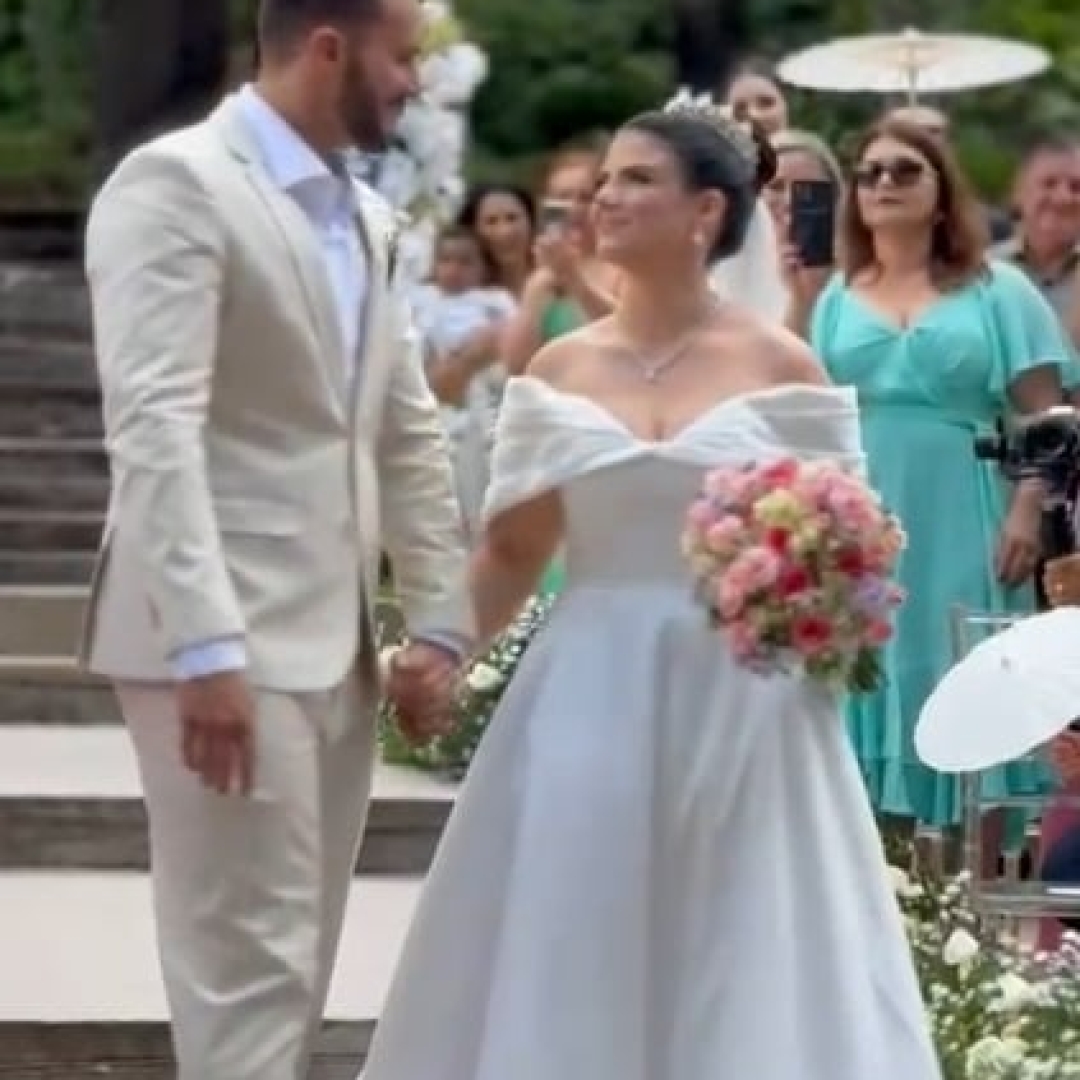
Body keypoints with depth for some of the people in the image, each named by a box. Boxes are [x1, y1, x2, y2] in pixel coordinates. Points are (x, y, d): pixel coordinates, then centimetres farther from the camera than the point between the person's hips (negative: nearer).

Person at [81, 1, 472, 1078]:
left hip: (336, 641, 8)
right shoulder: (176, 184, -11)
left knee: (295, 961, 11)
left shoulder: (366, 218, 16)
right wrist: (207, 643, -27)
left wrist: (440, 622, 12)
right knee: (252, 964, -8)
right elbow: (153, 426, -20)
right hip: (226, 642, -8)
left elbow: (407, 435, 20)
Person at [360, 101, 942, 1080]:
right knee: (569, 957, 1)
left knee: (743, 964, 1)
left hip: (742, 702, -2)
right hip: (592, 701, 2)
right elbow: (513, 551, 7)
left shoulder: (780, 366, 1)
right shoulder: (561, 370, 7)